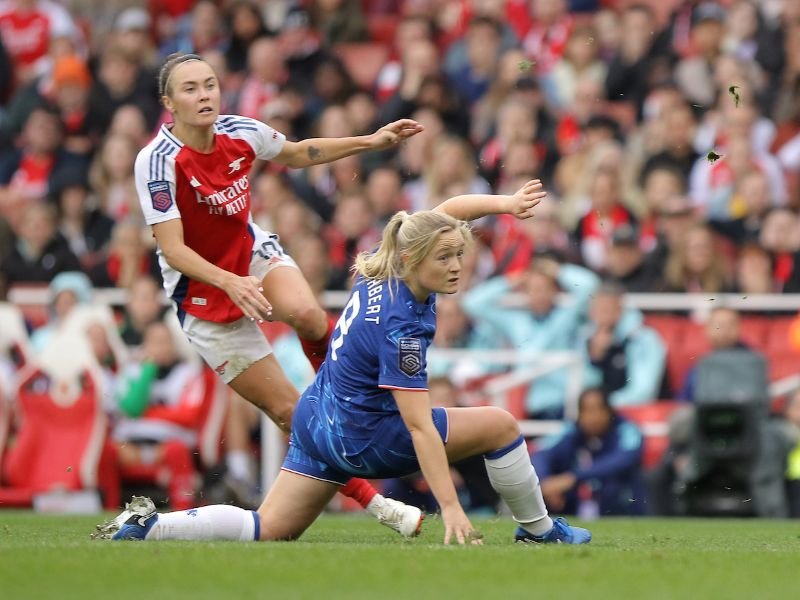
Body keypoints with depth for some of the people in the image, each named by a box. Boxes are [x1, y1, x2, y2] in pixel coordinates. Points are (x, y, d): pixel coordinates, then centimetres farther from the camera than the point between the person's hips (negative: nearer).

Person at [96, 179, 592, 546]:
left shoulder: (386, 268, -5)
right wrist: (451, 508, -30)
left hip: (318, 420, 9)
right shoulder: (400, 327, -28)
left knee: (268, 529, 11)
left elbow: (445, 211, 13)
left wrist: (507, 203, 0)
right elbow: (419, 427, -29)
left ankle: (148, 525, -1)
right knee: (501, 425, -1)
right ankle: (538, 529, 17)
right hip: (362, 437, -9)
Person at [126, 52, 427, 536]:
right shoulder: (157, 162, -25)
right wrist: (231, 283, -43)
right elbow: (172, 249, -28)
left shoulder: (241, 133, -9)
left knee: (308, 315, -33)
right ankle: (373, 502, 2)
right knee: (287, 411, -7)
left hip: (255, 255, 4)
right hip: (205, 295, -4)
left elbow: (297, 154, 13)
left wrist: (370, 143, 8)